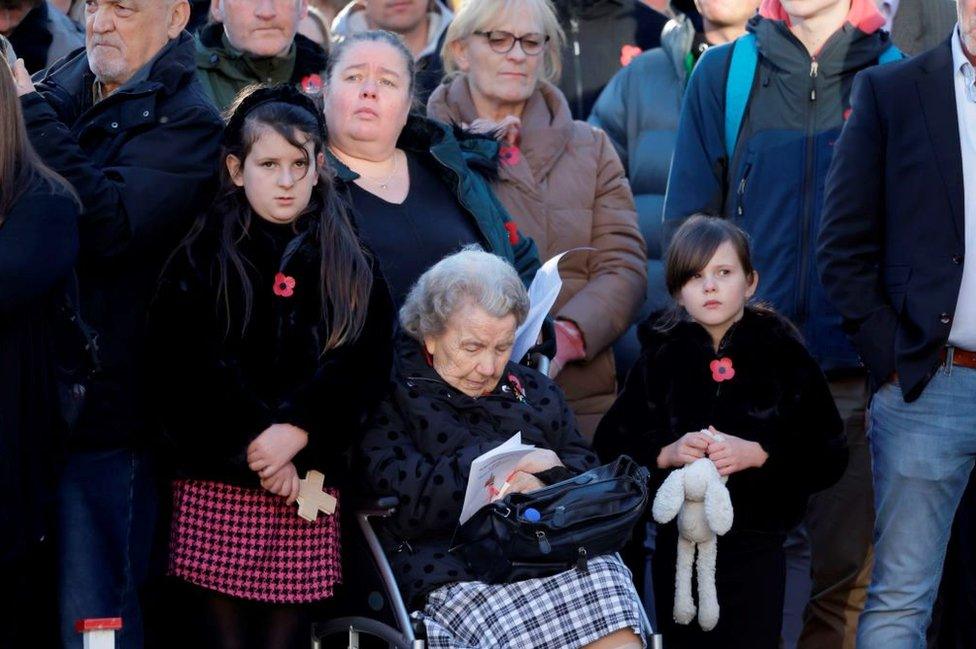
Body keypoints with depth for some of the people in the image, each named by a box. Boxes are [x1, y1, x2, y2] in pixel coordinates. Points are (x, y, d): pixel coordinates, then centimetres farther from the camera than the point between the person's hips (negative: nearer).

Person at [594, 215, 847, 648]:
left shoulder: (784, 356, -2)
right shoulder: (659, 358, 4)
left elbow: (829, 458, -4)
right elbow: (609, 449, 2)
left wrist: (757, 454, -18)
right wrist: (667, 454, -15)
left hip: (755, 548, -2)